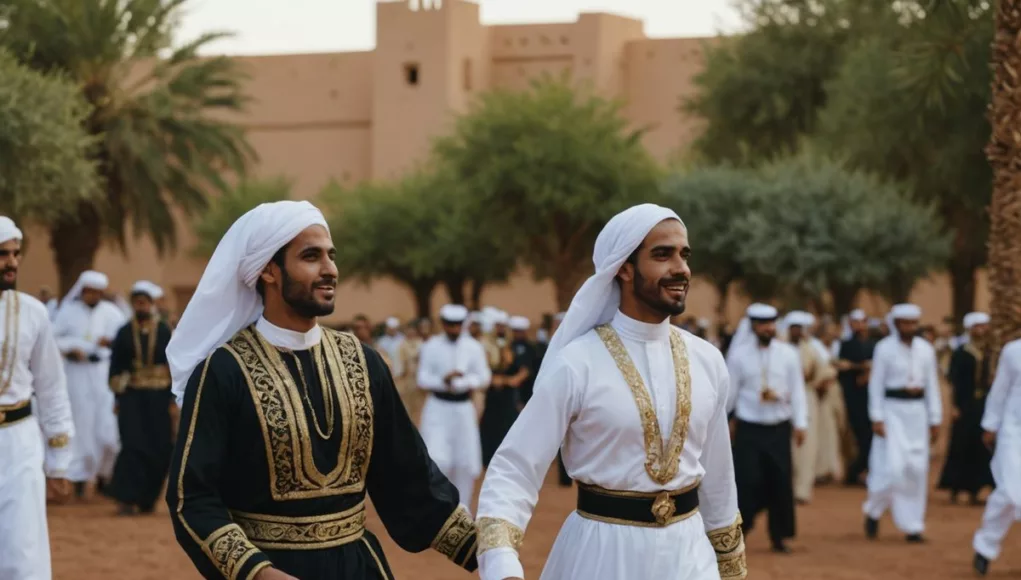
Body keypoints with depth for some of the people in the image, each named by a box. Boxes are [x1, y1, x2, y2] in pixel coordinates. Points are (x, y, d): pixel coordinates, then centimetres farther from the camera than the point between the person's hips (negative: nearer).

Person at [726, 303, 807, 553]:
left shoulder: (788, 354, 1)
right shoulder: (739, 355, -3)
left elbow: (797, 390, 3)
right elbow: (729, 391, 3)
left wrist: (800, 423, -1)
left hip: (779, 428, 2)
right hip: (749, 427, -2)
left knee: (781, 481, 2)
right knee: (747, 479, -9)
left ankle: (779, 536, 15)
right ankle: (740, 525, 10)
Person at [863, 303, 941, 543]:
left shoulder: (925, 349, 6)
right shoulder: (885, 348, -5)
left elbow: (932, 386, 9)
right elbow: (876, 384, -4)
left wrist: (935, 420, 7)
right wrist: (877, 419, -9)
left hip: (917, 412, 4)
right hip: (892, 411, -4)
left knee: (917, 469, 1)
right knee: (893, 467, -11)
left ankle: (913, 526, 9)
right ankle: (873, 511, 14)